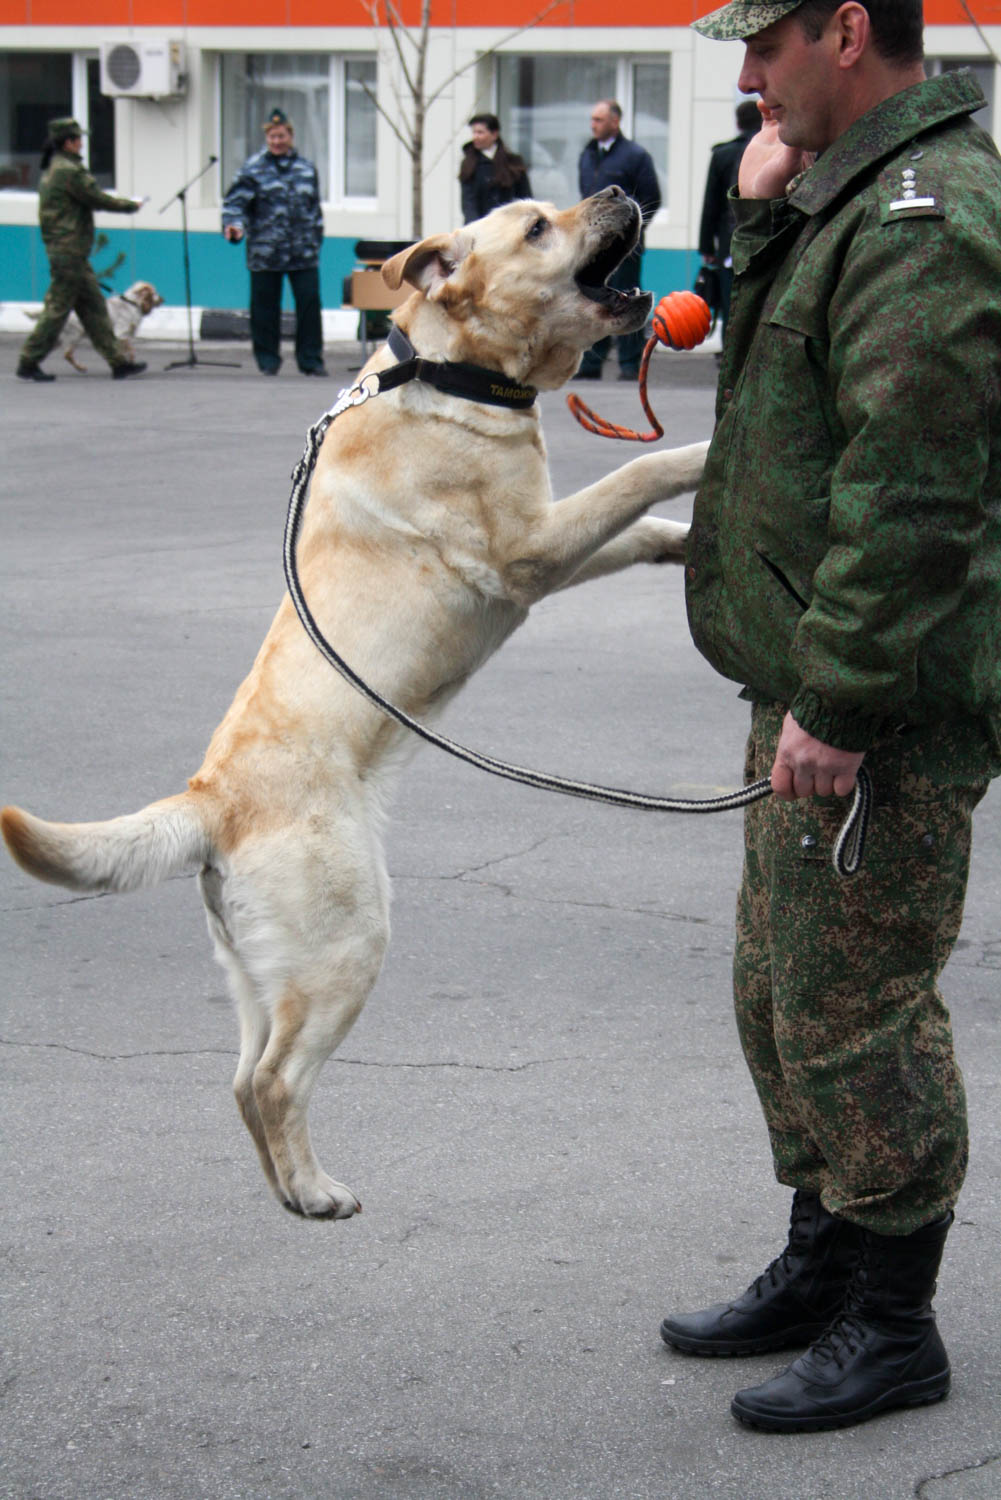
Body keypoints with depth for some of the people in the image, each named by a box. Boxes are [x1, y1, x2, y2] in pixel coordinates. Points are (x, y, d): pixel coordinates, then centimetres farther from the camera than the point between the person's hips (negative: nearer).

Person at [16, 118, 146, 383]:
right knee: (58, 308, -5)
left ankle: (118, 361, 12)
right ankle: (29, 363, 0)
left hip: (71, 252, 10)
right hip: (70, 251, -10)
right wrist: (132, 205, 2)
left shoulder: (52, 169, 16)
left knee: (93, 306, 10)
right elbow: (99, 199, -12)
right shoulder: (69, 171, -15)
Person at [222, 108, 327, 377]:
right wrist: (233, 224, -23)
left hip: (304, 254, 2)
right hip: (264, 254, -2)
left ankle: (311, 360, 6)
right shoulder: (253, 168, 1)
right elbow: (235, 201, -5)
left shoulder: (306, 168, 14)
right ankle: (268, 361, 14)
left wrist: (316, 237, 19)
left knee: (309, 304, -2)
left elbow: (315, 208, 21)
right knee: (265, 307, 4)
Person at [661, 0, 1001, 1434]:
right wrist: (765, 213, 9)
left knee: (855, 1010, -2)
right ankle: (821, 1268, 33)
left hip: (883, 715, -11)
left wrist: (839, 702, -25)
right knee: (782, 990, 19)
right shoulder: (852, 197, 14)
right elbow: (783, 387, 27)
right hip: (818, 685, 11)